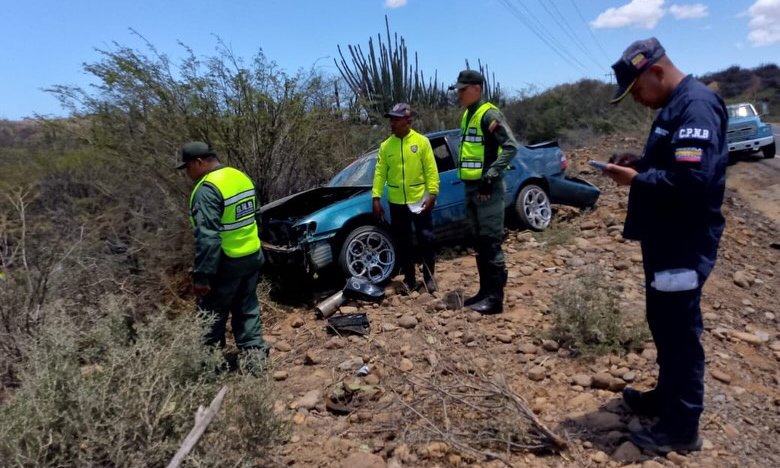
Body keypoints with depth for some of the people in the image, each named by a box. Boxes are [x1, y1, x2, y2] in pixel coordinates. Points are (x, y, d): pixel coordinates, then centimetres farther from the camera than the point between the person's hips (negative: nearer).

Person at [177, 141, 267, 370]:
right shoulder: (241, 177, 6)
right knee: (247, 308, 17)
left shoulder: (208, 189, -21)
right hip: (253, 255, 8)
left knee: (212, 313, 9)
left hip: (227, 261, -8)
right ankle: (254, 351, 20)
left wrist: (202, 276, -23)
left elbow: (207, 237, -26)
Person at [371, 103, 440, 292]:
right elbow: (380, 173, 3)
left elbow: (431, 170, -5)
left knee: (426, 240, 4)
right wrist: (376, 198, -4)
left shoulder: (421, 141, -3)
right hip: (397, 203, 3)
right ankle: (409, 279, 22)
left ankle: (429, 276, 20)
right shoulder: (386, 146, 4)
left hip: (419, 200, -2)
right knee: (403, 243, 9)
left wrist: (432, 194, -13)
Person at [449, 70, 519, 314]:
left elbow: (511, 147, -21)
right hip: (471, 187, 10)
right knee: (479, 242, 13)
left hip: (487, 189, -9)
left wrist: (491, 175, -23)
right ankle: (485, 291, 23)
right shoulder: (466, 115, 16)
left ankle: (495, 297, 0)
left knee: (491, 243, -6)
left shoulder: (489, 115, -12)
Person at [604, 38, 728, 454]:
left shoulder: (696, 106, -19)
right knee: (663, 324, 20)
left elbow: (692, 180, -29)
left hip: (684, 246, -10)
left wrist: (636, 179, -18)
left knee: (680, 331, 0)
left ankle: (681, 427, 14)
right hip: (665, 240, 11)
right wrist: (639, 161, 5)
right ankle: (667, 395, 37)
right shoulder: (674, 107, 14)